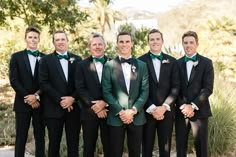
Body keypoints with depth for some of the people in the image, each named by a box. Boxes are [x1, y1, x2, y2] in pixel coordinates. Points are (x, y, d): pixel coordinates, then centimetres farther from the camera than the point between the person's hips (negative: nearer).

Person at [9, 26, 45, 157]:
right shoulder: (16, 57, 4)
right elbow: (14, 80, -3)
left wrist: (37, 96, -13)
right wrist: (28, 97, -11)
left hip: (40, 103, 1)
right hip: (23, 102, -1)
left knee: (40, 136, 7)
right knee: (21, 137, 4)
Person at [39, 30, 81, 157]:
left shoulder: (77, 59, 9)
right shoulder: (46, 60, 4)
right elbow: (43, 83, -6)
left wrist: (73, 98, -11)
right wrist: (60, 100, -13)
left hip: (74, 107, 2)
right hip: (54, 108, -1)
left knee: (73, 142, 6)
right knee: (54, 142, 7)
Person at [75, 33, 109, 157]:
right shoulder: (82, 65, 6)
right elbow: (80, 88, -3)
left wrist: (104, 103, -14)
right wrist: (94, 106, -12)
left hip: (108, 111, 0)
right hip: (89, 112, 0)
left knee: (109, 146, 7)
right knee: (89, 147, 9)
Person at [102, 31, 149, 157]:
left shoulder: (141, 65, 7)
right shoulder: (109, 66, 1)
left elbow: (145, 91, 2)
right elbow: (106, 92, -4)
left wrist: (133, 110, -11)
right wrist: (120, 111, -13)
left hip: (136, 117, 2)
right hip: (116, 117, -2)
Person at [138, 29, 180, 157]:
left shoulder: (171, 61, 7)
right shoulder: (141, 61, 1)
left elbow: (175, 87, 1)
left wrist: (164, 107, -10)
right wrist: (151, 108, -12)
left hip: (166, 111, 2)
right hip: (147, 111, -1)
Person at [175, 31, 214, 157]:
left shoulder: (206, 63, 0)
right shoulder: (177, 63, 8)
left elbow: (208, 88, -8)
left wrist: (193, 106, -16)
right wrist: (183, 106, -10)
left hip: (199, 111, -2)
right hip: (181, 111, 2)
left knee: (200, 146, 3)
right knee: (181, 146, 8)